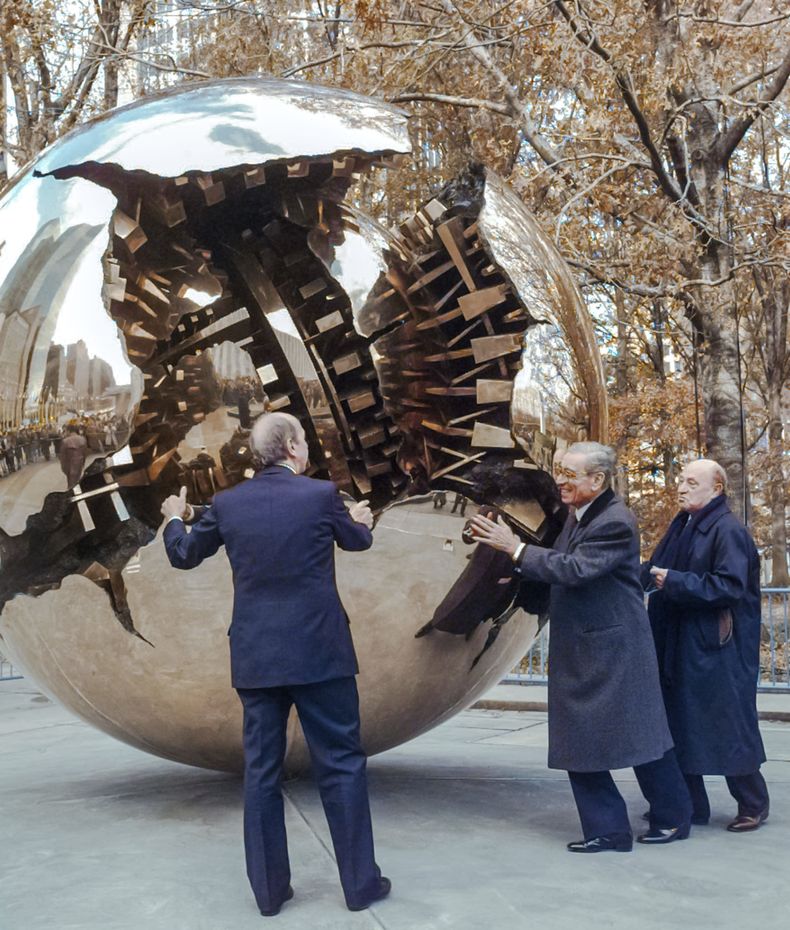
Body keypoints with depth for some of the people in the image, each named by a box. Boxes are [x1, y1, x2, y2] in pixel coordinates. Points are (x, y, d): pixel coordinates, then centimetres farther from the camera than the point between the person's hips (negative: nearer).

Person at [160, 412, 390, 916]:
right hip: (319, 652, -3)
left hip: (255, 656, 3)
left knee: (262, 771, 10)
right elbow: (357, 541, 12)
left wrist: (173, 518, 37)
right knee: (342, 765, 6)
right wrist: (362, 519, 36)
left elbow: (184, 555, 15)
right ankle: (361, 881, 13)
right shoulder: (322, 494, -7)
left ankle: (270, 888, 17)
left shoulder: (228, 503, 0)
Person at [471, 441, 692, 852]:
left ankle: (672, 818, 25)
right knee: (577, 741, 9)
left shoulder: (615, 523, -18)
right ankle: (607, 829, 19)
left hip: (614, 648, -9)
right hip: (577, 652, 9)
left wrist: (515, 548, -24)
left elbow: (576, 569, -26)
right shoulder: (576, 516, 9)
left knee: (639, 734, 5)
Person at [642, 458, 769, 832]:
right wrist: (650, 574, -1)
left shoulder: (728, 531, -13)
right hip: (679, 649, 8)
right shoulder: (681, 528, 12)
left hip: (717, 650, -8)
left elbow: (731, 586, -22)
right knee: (678, 726, 11)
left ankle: (753, 804, 19)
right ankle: (689, 804, 22)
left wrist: (674, 581, -20)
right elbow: (654, 570, 20)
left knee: (730, 727, 2)